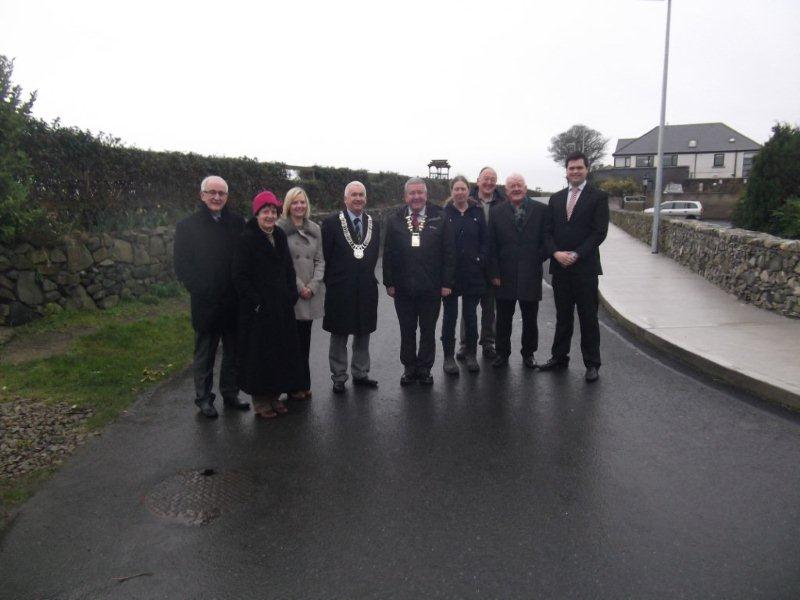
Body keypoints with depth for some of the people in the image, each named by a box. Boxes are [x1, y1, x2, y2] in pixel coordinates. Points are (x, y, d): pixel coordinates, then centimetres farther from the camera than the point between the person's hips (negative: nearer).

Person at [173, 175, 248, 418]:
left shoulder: (237, 223, 5)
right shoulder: (187, 226, -1)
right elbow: (182, 265, -5)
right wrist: (201, 290, -13)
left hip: (234, 302, 3)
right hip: (205, 304, -3)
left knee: (233, 351, 13)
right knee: (205, 354, 9)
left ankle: (230, 393, 28)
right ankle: (203, 397, 22)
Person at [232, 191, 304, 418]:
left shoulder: (280, 236, 8)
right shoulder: (246, 239, -11)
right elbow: (239, 277, -13)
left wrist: (291, 295, 4)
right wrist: (257, 302, -16)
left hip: (282, 308, 6)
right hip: (258, 310, -6)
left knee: (282, 351, 12)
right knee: (259, 354, 3)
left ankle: (275, 395, 26)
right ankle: (260, 400, 17)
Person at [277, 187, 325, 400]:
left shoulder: (315, 229, 12)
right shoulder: (280, 229, -4)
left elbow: (320, 260, 9)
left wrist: (312, 286, -4)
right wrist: (298, 286, -10)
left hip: (311, 293, 4)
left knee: (305, 340, 10)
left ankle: (304, 384, 19)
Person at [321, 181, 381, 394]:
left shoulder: (374, 224, 7)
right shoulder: (332, 223, -6)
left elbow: (374, 254, 11)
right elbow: (325, 256, -5)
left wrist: (367, 276, 5)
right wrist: (331, 281, -5)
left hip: (366, 289, 4)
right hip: (340, 289, -4)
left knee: (363, 333, 12)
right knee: (339, 336, 6)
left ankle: (360, 373, 26)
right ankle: (338, 377, 17)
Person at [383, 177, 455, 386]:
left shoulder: (439, 219, -1)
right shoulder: (394, 220, 2)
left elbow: (448, 253, -1)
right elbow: (388, 253, 3)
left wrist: (446, 282, -5)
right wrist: (389, 282, -2)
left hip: (431, 288, -1)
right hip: (403, 288, 1)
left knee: (428, 331, 11)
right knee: (407, 331, 12)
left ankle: (425, 369, 25)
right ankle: (409, 369, 26)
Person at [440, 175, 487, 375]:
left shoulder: (477, 212, 6)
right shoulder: (444, 213, -1)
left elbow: (485, 240, 6)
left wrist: (480, 260, -6)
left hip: (472, 272, 2)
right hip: (449, 272, -1)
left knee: (470, 315, 9)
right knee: (450, 316, 6)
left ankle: (471, 355, 21)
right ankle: (448, 357, 15)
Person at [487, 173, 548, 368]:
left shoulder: (541, 210, 1)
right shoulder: (497, 212, 3)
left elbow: (546, 239, 4)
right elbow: (492, 245, 0)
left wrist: (539, 259, -4)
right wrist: (494, 272, -4)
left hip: (530, 274, 0)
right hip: (504, 275, 0)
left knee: (530, 318, 10)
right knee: (503, 318, 9)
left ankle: (528, 353, 26)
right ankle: (502, 353, 23)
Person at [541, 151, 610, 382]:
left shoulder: (598, 197, -1)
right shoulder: (556, 198, 12)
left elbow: (600, 232, -8)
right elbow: (548, 232, 8)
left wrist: (576, 255, -15)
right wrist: (556, 253, -9)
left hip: (585, 267, -4)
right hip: (560, 267, 4)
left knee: (588, 317, 3)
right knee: (562, 316, 12)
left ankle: (592, 364, 13)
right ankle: (559, 357, 23)